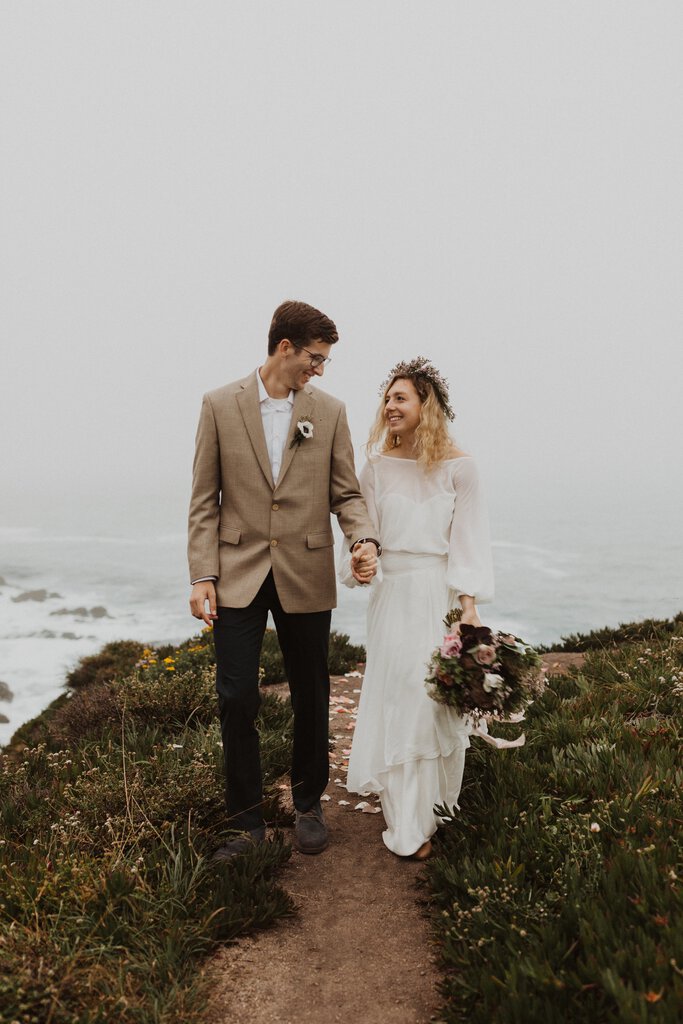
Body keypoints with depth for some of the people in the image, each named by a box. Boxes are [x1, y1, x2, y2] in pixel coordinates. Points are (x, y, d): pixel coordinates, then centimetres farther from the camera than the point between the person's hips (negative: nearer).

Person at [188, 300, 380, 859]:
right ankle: (247, 823, 20)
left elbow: (346, 492, 4)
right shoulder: (220, 405, 0)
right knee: (236, 699, 1)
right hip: (239, 576, -1)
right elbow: (205, 499, 1)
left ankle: (309, 806, 34)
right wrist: (203, 574, -5)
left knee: (311, 697, 12)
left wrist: (365, 539, -16)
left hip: (306, 577, 1)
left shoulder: (330, 410, 3)